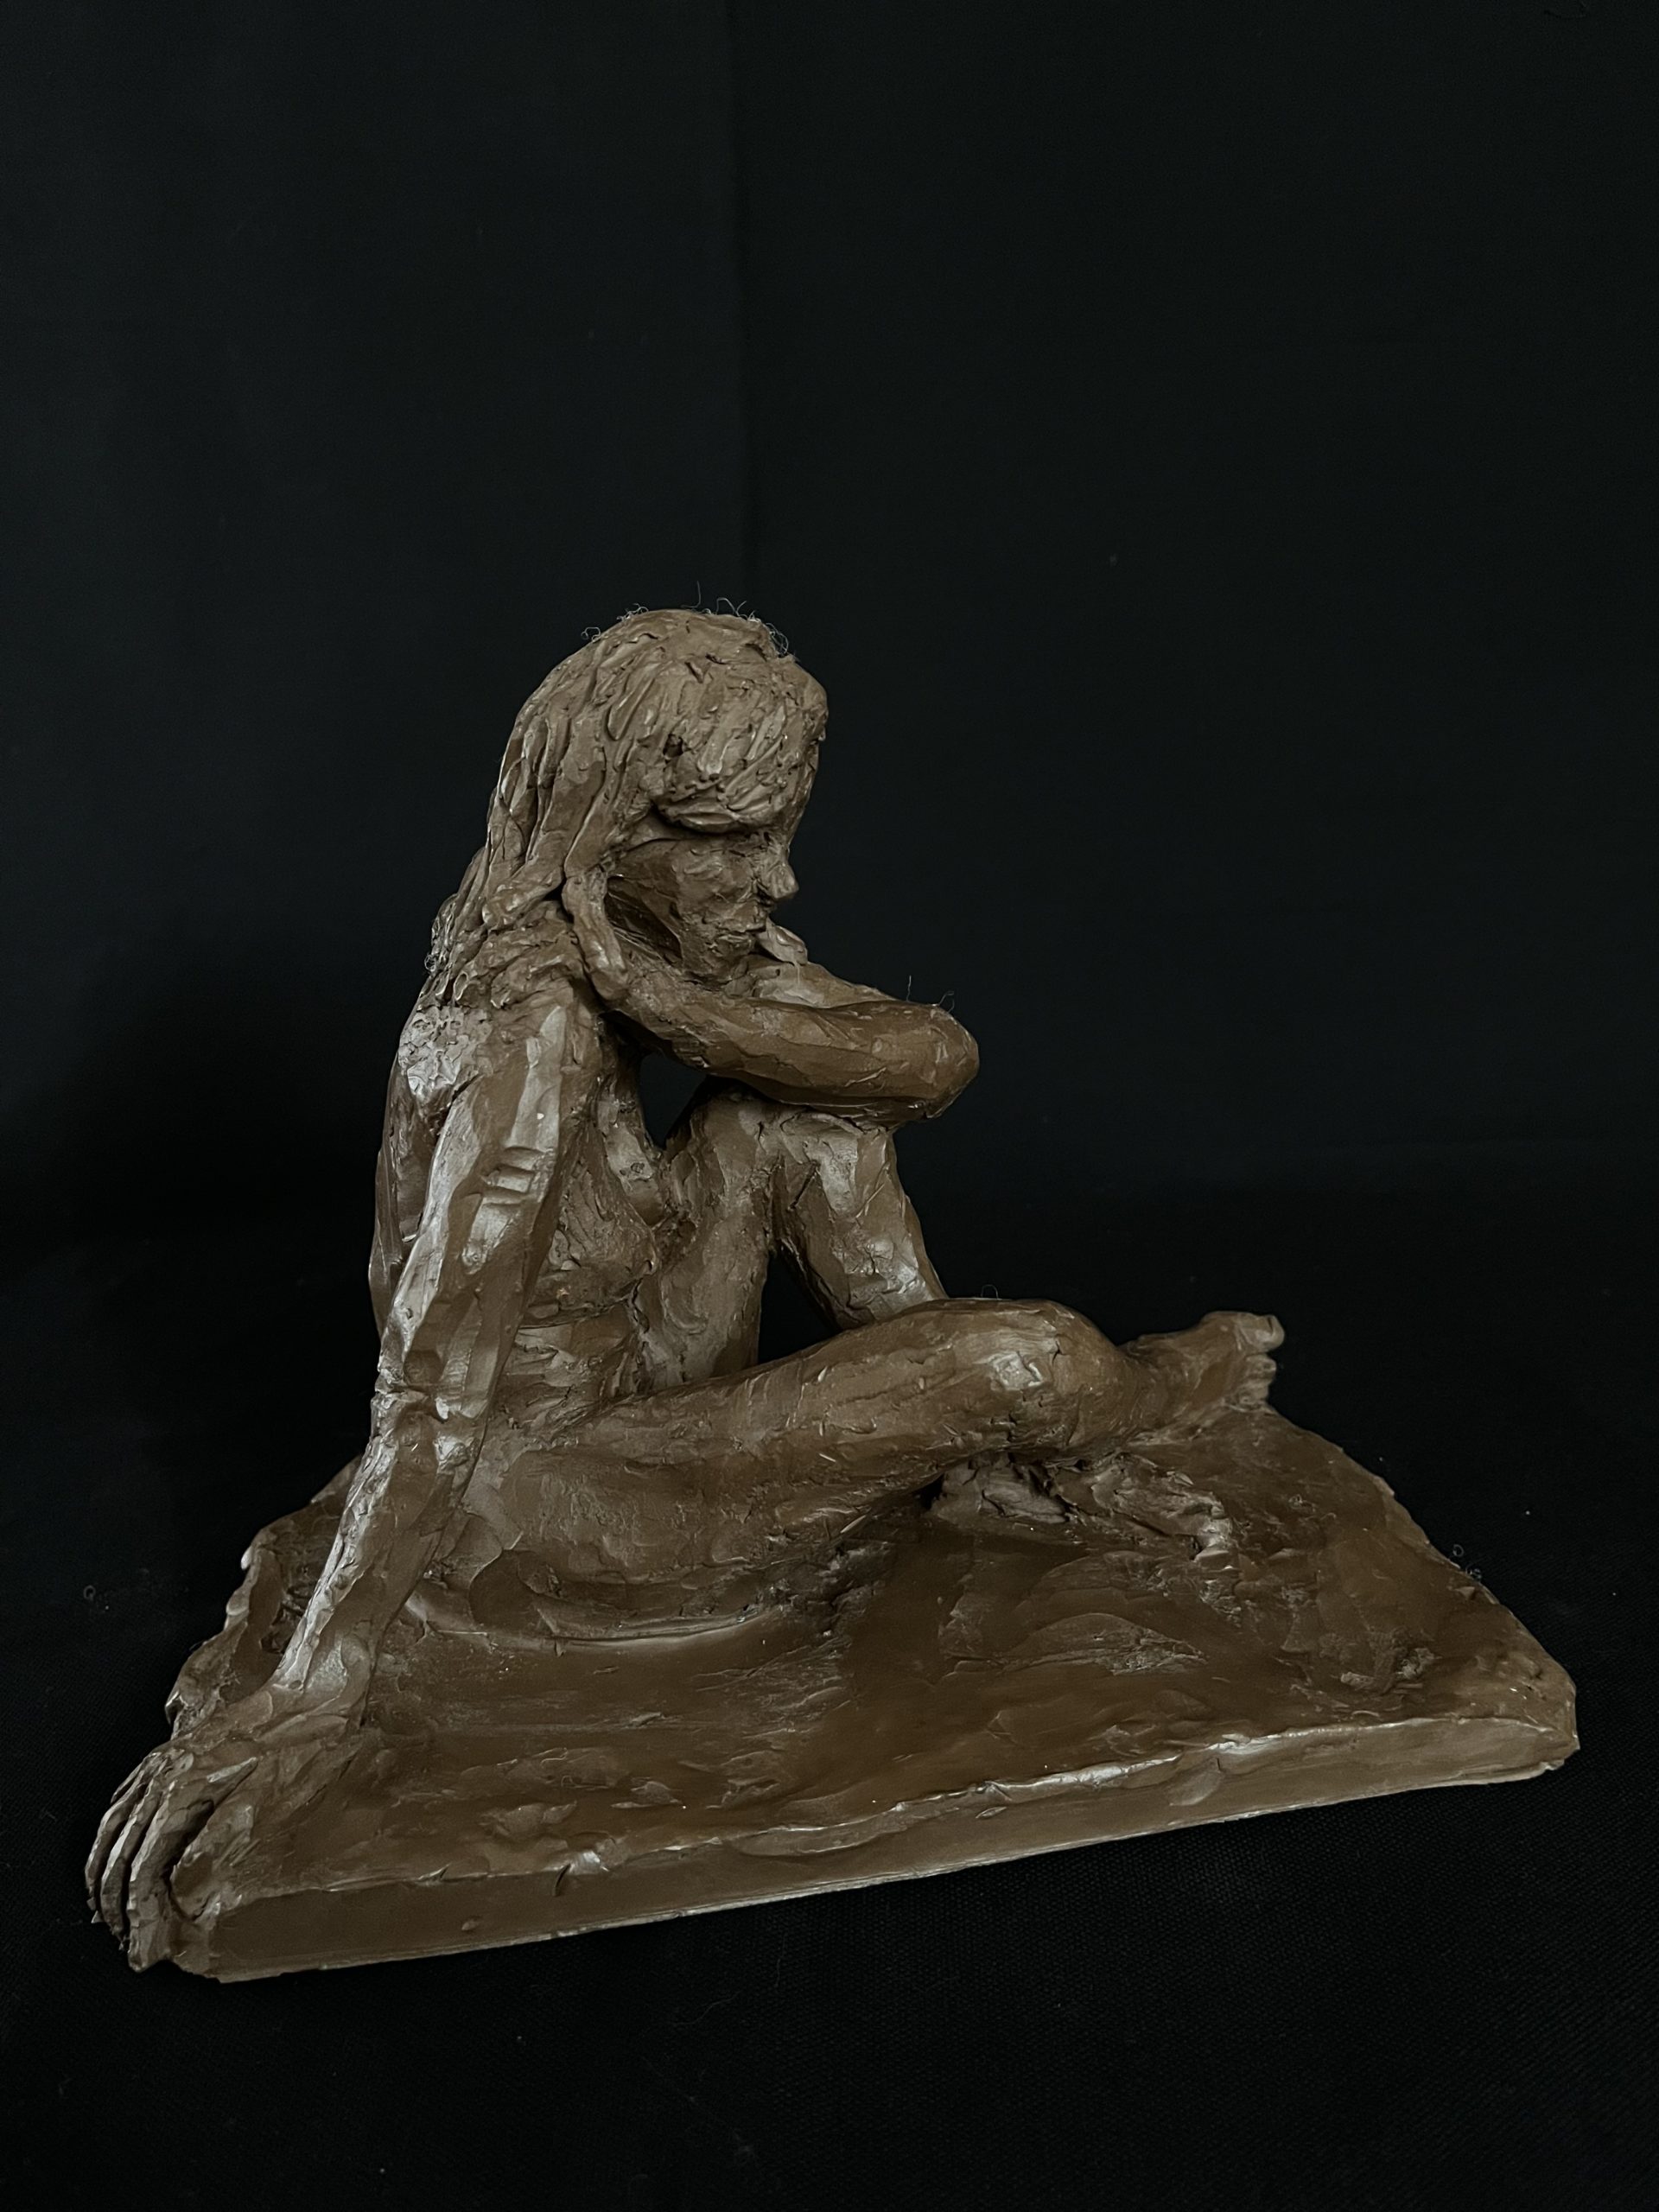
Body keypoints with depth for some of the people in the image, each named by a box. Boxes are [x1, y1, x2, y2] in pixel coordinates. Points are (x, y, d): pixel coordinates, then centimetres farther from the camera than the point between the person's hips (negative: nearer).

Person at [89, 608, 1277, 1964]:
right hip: (523, 1508, -9)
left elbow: (931, 1054, -13)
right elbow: (434, 1394, -33)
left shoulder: (656, 935, -2)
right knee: (1024, 1356, -18)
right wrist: (299, 1703, -34)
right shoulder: (535, 1027, -29)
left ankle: (956, 1441, 7)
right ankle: (1124, 1399, 19)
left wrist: (656, 993, -25)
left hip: (618, 1388, 9)